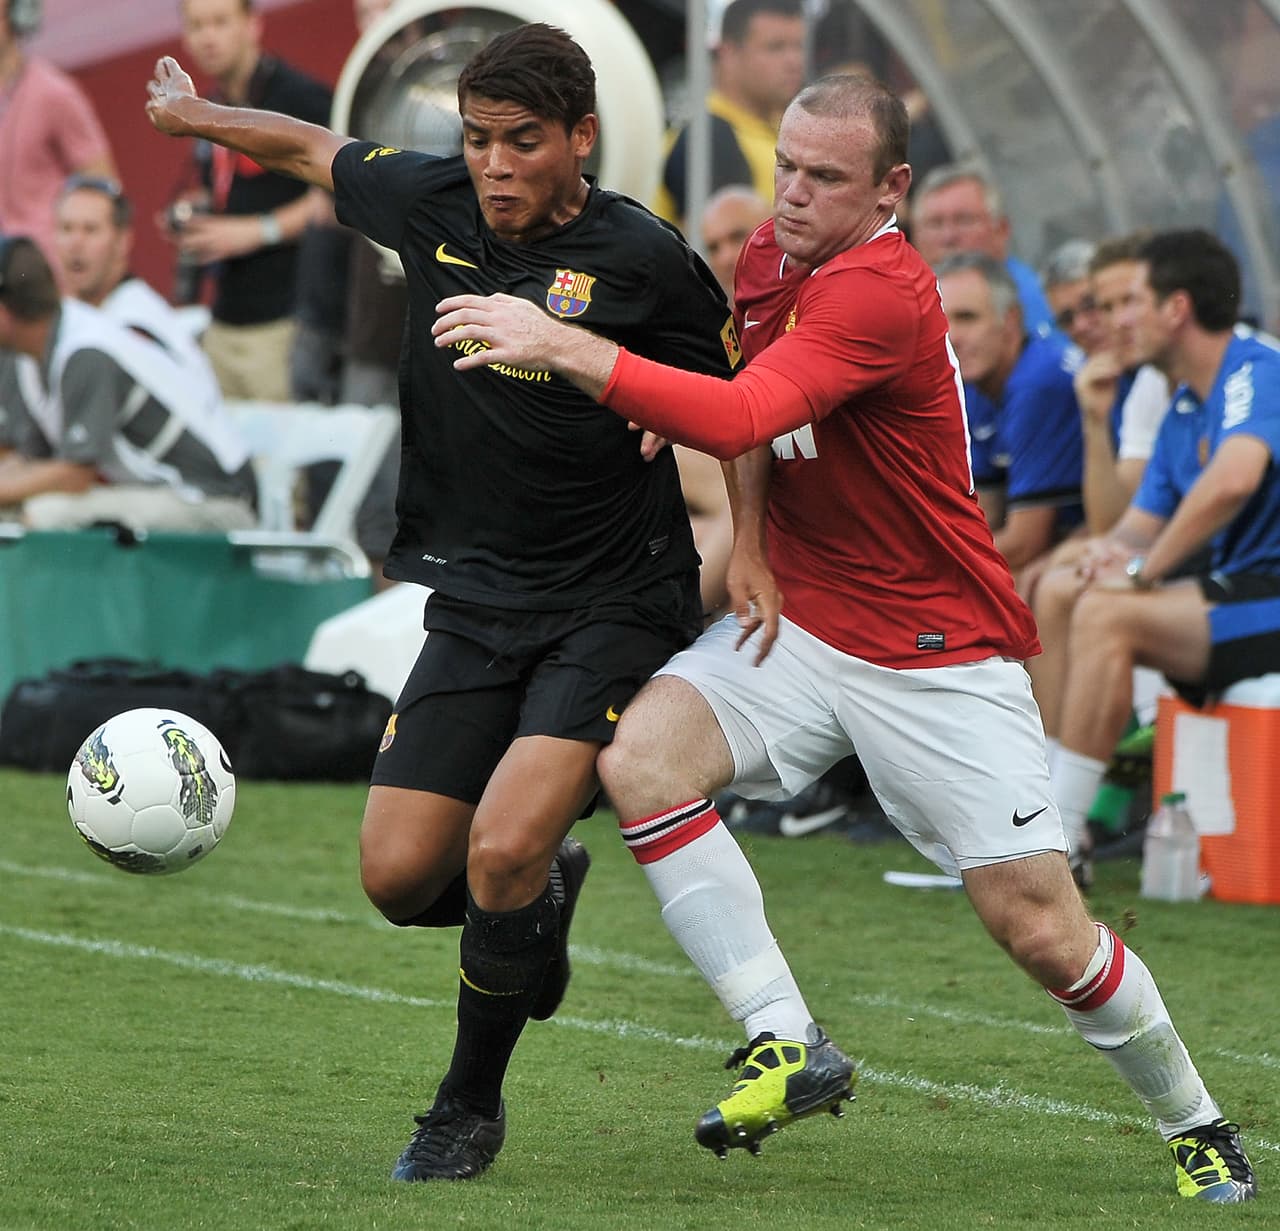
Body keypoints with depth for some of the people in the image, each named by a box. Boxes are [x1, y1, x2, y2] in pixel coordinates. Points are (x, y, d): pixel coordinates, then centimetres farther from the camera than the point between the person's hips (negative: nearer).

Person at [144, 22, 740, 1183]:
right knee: (399, 875, -2)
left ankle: (471, 1105, 4)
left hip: (613, 607, -5)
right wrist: (198, 116, 32)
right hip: (475, 600, 5)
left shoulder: (642, 259, -13)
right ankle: (541, 895, 34)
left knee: (502, 851, -20)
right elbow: (314, 147, 20)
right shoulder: (431, 204, -1)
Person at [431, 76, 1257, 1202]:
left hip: (939, 656, -7)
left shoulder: (883, 294, -23)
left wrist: (560, 346, -42)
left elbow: (739, 418, -37)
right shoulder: (769, 261, 4)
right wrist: (750, 544, 3)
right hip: (797, 622, 7)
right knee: (640, 760, -20)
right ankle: (786, 1045, -15)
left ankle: (1196, 1124, 18)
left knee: (1039, 929, -7)